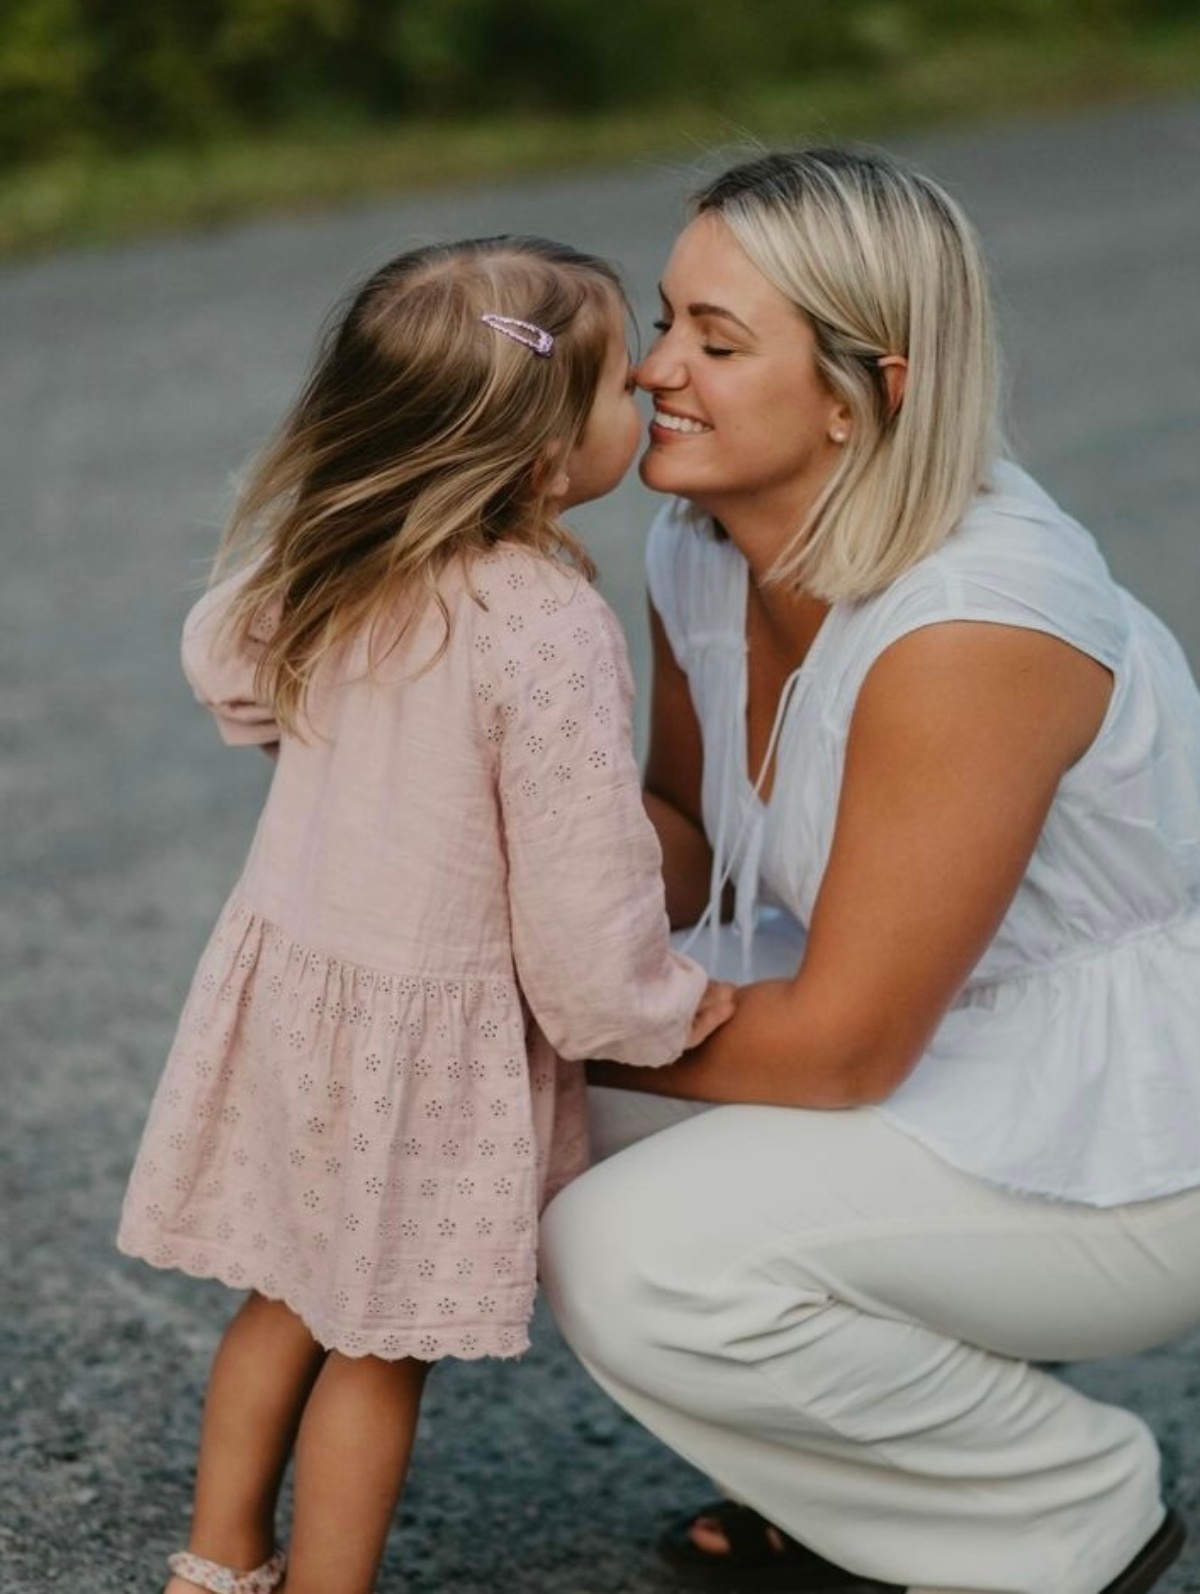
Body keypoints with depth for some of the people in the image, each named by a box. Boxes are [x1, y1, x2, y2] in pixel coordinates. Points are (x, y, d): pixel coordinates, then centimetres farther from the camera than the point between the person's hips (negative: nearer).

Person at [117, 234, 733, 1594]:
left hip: (286, 970, 7)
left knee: (289, 1292, 22)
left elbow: (223, 666, 18)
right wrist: (666, 1010, -6)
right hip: (423, 1032, -7)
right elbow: (582, 890, -22)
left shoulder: (328, 568, -5)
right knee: (379, 1335, 9)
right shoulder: (547, 637, -27)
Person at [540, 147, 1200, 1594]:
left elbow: (838, 1049, -26)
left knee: (637, 1263, -23)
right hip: (942, 1044, 9)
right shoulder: (704, 546, -5)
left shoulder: (973, 626, -30)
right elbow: (692, 854, 6)